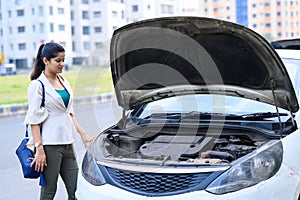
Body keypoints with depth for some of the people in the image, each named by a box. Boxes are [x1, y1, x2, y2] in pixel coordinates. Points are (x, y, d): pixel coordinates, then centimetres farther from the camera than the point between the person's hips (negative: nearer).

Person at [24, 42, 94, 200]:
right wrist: (39, 149, -18)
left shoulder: (63, 81, 15)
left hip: (67, 142, 7)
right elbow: (34, 120, -12)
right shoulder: (37, 85, -8)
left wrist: (82, 134, 13)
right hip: (49, 145, -7)